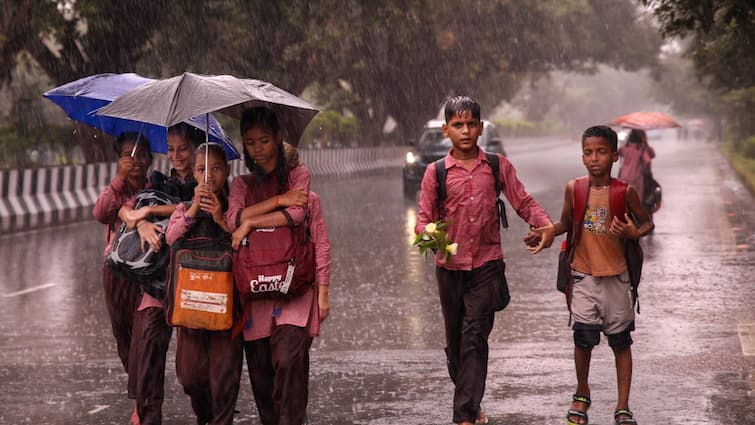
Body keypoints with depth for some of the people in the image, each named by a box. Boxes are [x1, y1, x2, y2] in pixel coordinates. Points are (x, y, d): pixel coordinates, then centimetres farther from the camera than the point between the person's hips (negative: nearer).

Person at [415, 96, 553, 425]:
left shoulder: (498, 166, 1)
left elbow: (524, 203, 2)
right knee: (455, 339, 10)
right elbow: (424, 218, 1)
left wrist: (547, 225, -16)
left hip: (486, 265, -2)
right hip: (450, 266, 2)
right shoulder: (436, 172, 1)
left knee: (475, 336, -12)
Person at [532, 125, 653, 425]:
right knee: (583, 336, -4)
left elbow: (647, 223, 3)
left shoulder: (625, 192, -8)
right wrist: (549, 233, -10)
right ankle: (582, 394, 22)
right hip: (583, 274, 1)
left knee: (620, 340, 6)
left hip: (616, 276, -1)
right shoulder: (574, 189, -3)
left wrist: (634, 233, -18)